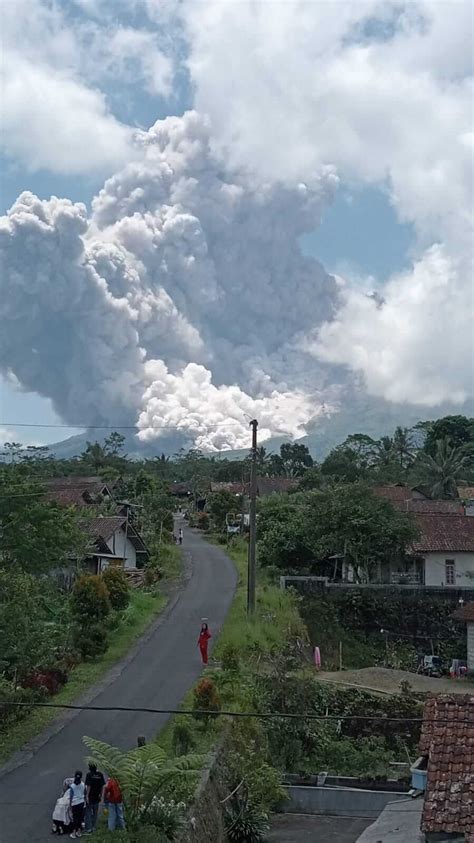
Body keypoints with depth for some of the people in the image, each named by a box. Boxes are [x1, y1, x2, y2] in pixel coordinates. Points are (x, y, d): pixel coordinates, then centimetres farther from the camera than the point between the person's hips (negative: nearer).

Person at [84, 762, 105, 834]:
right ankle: (93, 827, 23)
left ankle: (88, 828, 2)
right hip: (97, 797, 4)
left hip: (90, 796, -4)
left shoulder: (89, 775, -16)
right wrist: (100, 795, 13)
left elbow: (88, 786, -18)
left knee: (88, 812, 5)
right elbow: (102, 786, 3)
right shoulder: (100, 774, -1)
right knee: (95, 812, 17)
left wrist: (87, 796, -14)